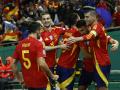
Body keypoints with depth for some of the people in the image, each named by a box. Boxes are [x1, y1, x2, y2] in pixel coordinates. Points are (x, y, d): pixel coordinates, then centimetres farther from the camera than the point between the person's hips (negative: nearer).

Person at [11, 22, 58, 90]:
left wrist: (20, 78, 17)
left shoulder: (20, 44, 4)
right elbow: (41, 64, -26)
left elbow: (13, 64, 6)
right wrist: (52, 76, -13)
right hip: (39, 81, -6)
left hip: (28, 82, 6)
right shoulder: (38, 44, -15)